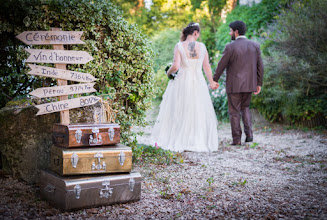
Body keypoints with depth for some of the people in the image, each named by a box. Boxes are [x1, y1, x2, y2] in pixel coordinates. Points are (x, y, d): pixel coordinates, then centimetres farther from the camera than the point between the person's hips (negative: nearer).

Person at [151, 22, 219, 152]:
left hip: (182, 82, -1)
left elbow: (176, 66, -16)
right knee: (198, 113, 12)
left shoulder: (179, 46, -7)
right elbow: (207, 67, 5)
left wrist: (169, 72, 6)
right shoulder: (202, 47, 0)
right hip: (198, 83, 2)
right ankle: (197, 142, 16)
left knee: (178, 112, 8)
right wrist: (211, 82, 19)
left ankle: (177, 142, 11)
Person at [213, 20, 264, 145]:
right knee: (245, 108, 21)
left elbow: (221, 66, -6)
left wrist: (214, 80, 6)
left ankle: (236, 139, 7)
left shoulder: (230, 47, -11)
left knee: (234, 111, 5)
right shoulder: (255, 46, 3)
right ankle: (249, 134, 9)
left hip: (234, 85, -5)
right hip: (249, 84, 5)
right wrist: (259, 83, 12)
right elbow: (260, 66, 4)